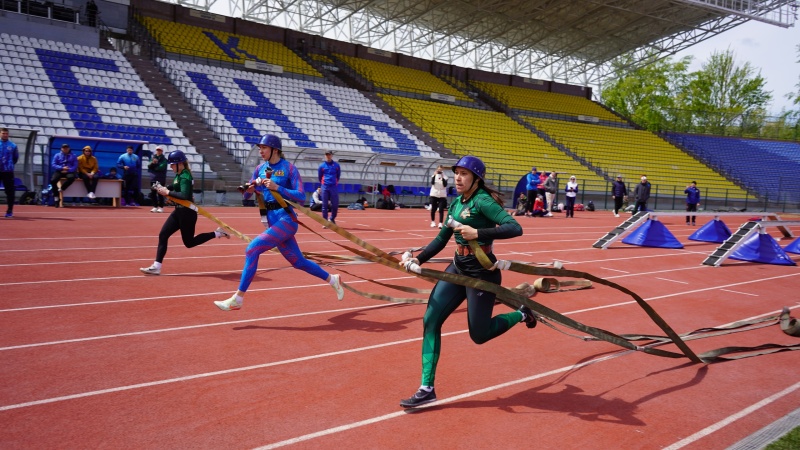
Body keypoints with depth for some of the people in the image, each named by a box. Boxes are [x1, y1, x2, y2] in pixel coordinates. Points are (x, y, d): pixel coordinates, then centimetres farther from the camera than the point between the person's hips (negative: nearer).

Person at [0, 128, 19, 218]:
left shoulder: (13, 145, 2)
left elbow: (16, 157, 11)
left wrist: (10, 164, 6)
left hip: (8, 171, -1)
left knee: (10, 191, -1)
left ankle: (9, 211, 6)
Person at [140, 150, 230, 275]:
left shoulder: (184, 177, -20)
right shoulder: (179, 175, 7)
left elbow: (184, 195, -33)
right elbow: (176, 188, 19)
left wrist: (168, 192, -24)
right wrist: (164, 188, 1)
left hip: (187, 213, -9)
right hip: (179, 211, 9)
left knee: (189, 242, 2)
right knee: (163, 235, 4)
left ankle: (217, 233, 11)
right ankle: (156, 267, 7)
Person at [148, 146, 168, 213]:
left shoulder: (164, 159, -2)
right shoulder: (153, 158, 12)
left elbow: (162, 167, -15)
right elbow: (149, 166, 2)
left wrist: (153, 167, -8)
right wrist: (153, 163, -16)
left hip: (161, 179, -5)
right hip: (153, 178, 5)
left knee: (160, 193, -5)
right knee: (152, 193, 6)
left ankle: (161, 207, 1)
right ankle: (155, 207, 14)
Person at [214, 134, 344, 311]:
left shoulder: (289, 168, -8)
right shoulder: (260, 168, 10)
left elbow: (301, 196, -14)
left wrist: (277, 188, -23)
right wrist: (254, 186, -8)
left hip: (286, 219, -7)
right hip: (271, 220, 7)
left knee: (252, 249, -18)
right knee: (298, 261, 13)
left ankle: (237, 299, -11)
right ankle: (332, 279, 34)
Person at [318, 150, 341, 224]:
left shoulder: (336, 165, 5)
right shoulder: (322, 166, 3)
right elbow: (320, 177, 13)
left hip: (334, 187, 1)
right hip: (325, 187, -1)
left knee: (335, 205, -1)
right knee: (325, 205, 0)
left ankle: (332, 219, 22)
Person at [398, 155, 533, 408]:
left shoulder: (482, 201, -16)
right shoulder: (456, 203, 7)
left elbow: (515, 228, -27)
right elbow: (441, 239, 12)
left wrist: (478, 232, -32)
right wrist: (418, 259, -1)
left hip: (482, 274, -7)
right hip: (458, 269, 8)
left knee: (478, 335, 3)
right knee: (430, 320, -3)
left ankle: (521, 314, 31)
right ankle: (427, 389, 4)